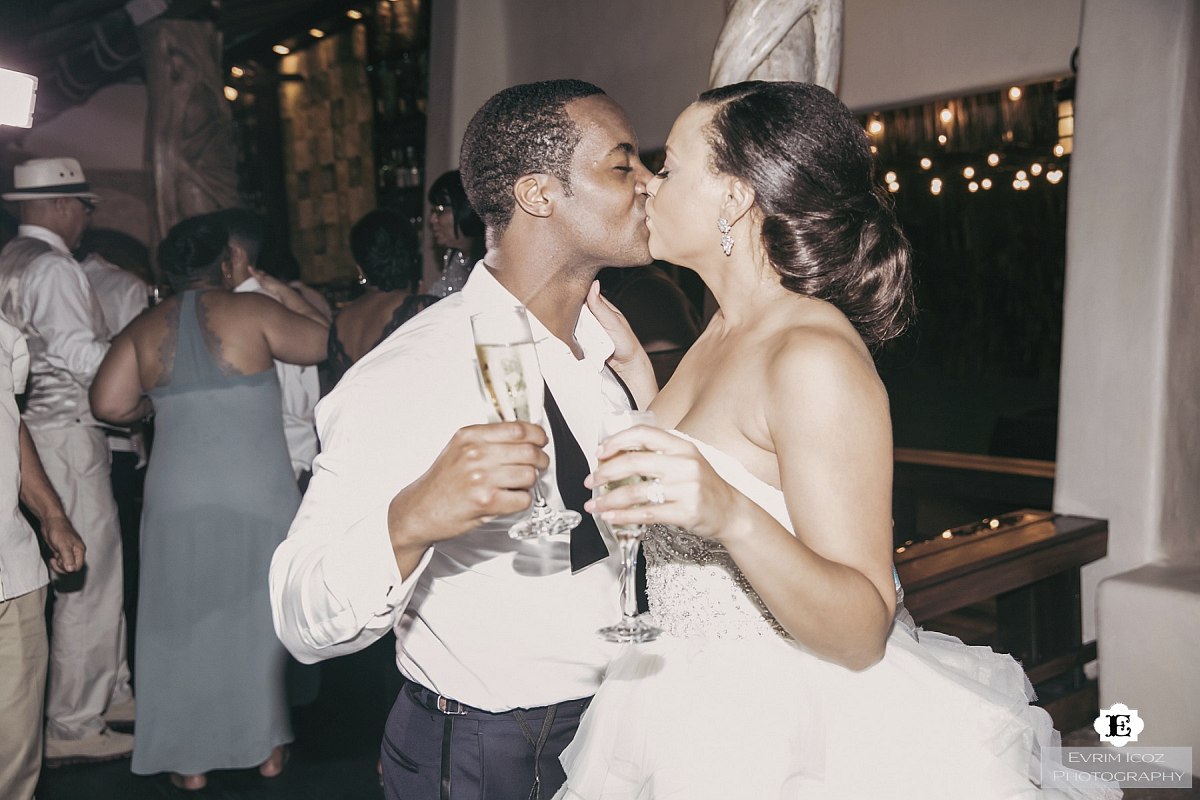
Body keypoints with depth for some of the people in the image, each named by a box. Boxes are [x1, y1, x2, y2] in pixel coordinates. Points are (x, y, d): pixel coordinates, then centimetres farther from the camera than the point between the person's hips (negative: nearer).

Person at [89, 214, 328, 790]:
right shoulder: (254, 310, -7)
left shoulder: (144, 329, 3)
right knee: (260, 616, 13)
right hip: (258, 498, -2)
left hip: (177, 498, 2)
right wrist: (283, 292, 13)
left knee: (184, 621, 14)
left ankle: (190, 760, 24)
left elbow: (108, 405, 1)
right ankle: (268, 748, 25)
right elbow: (322, 342, 1)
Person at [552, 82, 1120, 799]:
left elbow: (861, 634, -24)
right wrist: (633, 365, 8)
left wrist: (731, 517, -40)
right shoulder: (727, 334, 4)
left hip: (799, 734, -8)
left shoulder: (815, 356, -24)